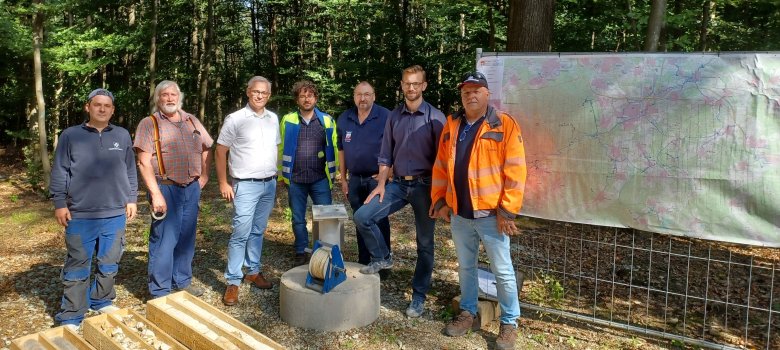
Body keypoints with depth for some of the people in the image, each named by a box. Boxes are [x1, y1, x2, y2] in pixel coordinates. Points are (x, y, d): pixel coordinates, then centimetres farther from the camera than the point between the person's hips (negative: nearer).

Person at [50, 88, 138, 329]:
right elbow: (60, 172, 2)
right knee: (77, 267, 3)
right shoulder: (70, 135, 0)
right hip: (80, 215, -2)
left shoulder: (122, 136, 7)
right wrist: (60, 203, -2)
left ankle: (102, 301, 32)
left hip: (115, 213, 3)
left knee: (109, 264, 13)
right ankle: (71, 317, 12)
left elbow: (130, 170, 13)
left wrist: (131, 199, 11)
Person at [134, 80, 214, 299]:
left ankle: (182, 281, 29)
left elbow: (206, 149, 23)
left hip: (192, 189, 5)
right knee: (164, 241, -2)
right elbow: (144, 162, -12)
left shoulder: (191, 121, 11)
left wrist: (204, 175, 14)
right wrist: (156, 194, -19)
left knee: (186, 239, 14)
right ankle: (160, 292, 9)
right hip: (166, 189, -5)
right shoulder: (149, 124, -5)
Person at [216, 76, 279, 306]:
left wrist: (275, 178, 13)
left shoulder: (273, 119, 9)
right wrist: (223, 183, -9)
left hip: (269, 184, 5)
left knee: (258, 231, 14)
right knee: (241, 233, -6)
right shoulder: (235, 119, -7)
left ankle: (253, 272, 26)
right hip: (246, 185, -5)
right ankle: (233, 282, 2)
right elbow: (220, 152, -5)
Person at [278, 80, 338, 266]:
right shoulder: (288, 120, 2)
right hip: (295, 179, 1)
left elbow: (334, 149, 4)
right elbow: (280, 149, 5)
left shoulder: (327, 120, 2)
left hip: (320, 179, -1)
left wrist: (333, 173, 1)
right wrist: (282, 174, 2)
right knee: (298, 219, 11)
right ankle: (301, 252, 24)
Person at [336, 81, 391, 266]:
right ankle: (363, 261, 25)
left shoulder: (385, 117, -10)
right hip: (355, 179, 5)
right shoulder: (344, 119, 5)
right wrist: (343, 178, 9)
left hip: (377, 178, -5)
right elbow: (341, 150, 11)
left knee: (379, 221, 0)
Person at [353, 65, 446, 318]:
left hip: (424, 185, -4)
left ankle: (419, 296, 19)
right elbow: (386, 155, 10)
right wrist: (381, 184, 2)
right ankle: (382, 257, 15)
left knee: (425, 243, 5)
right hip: (398, 183, 4)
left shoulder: (435, 118, -5)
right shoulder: (394, 117, 7)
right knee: (362, 216, -9)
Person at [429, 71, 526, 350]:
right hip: (459, 213, 5)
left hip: (491, 213, -4)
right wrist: (439, 201, 6)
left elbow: (515, 171, -11)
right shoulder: (451, 126, 8)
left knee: (502, 270, 5)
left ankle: (509, 323, 20)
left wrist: (508, 210, -14)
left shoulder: (505, 125, -7)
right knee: (465, 266, 17)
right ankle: (468, 313, 34)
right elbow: (441, 168, 12)